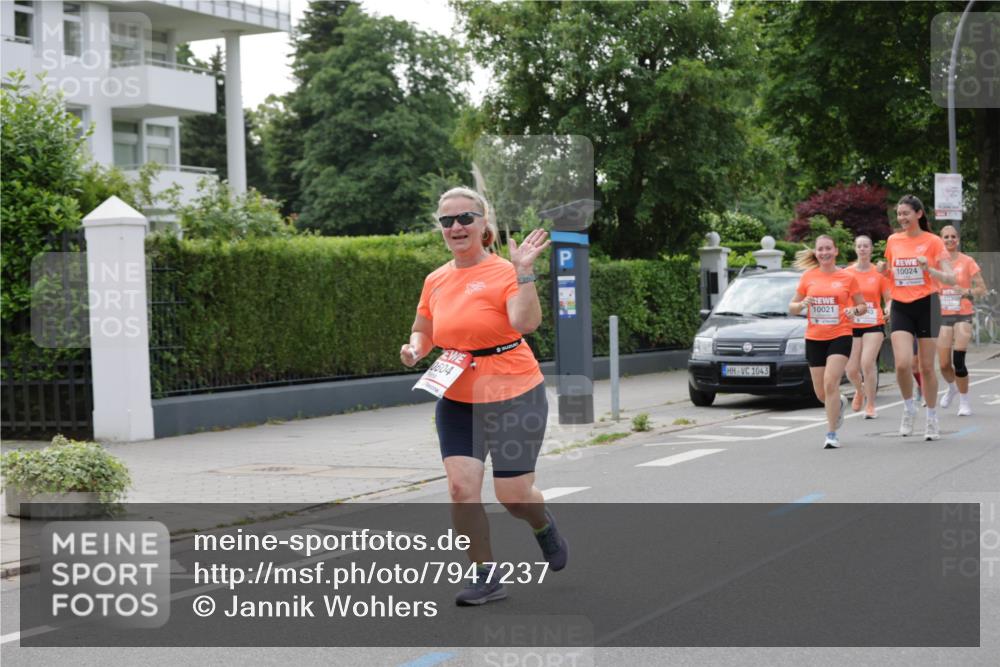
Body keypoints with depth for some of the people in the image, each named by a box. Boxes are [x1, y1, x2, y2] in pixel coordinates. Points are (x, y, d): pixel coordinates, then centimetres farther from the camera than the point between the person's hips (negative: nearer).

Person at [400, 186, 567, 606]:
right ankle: (486, 577, 6)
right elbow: (423, 331, 18)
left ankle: (544, 526, 37)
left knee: (513, 495, 0)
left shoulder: (503, 272, -12)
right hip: (457, 401, 4)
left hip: (513, 396, -4)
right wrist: (414, 349, -3)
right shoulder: (436, 281, 4)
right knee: (461, 487, -9)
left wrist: (524, 271, -34)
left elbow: (526, 323, -29)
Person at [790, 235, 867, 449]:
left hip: (840, 336, -3)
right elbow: (792, 307, 10)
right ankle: (839, 403, 42)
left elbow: (863, 306, 9)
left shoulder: (847, 277, 0)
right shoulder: (808, 277, 4)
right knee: (821, 393, 6)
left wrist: (854, 310, -13)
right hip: (814, 339, 3)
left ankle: (832, 434, -9)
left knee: (830, 382, -19)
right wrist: (802, 305, -12)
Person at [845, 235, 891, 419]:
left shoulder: (879, 272, 0)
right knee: (851, 370, 2)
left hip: (874, 325, -2)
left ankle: (870, 405, -4)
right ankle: (860, 391, 37)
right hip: (852, 326, 2)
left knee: (867, 363, -18)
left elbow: (889, 298, 4)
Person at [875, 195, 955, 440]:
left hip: (926, 305, -2)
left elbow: (950, 278, -9)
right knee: (903, 364, -15)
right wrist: (883, 269, -1)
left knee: (926, 366, 2)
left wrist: (929, 269, -27)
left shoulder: (933, 241, -5)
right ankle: (909, 408, 9)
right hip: (900, 307, 2)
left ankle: (932, 419, 18)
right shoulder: (893, 241, 7)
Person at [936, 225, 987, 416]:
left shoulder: (967, 262, -3)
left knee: (958, 360, -14)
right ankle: (952, 388, 35)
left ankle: (964, 402, 4)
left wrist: (967, 291, -18)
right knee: (944, 365, 2)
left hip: (963, 315, -2)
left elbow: (982, 289, -1)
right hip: (944, 316, 2)